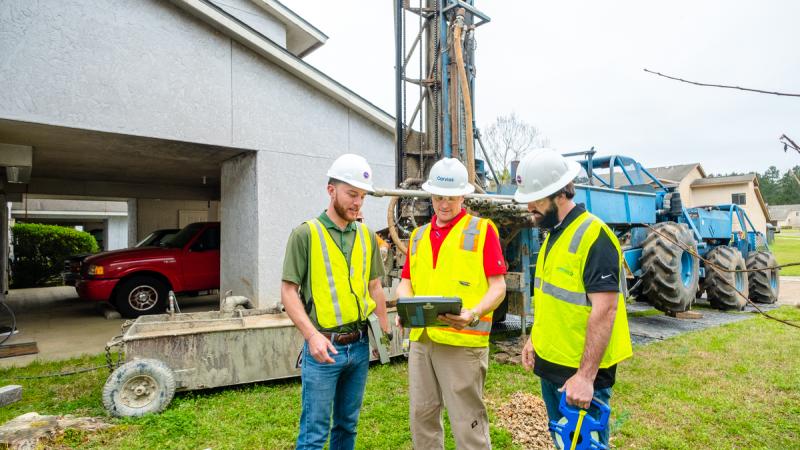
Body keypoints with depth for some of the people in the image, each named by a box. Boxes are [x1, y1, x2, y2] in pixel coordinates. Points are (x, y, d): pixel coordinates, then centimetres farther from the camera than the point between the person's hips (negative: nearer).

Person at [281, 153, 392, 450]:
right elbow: (288, 292, -9)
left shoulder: (367, 236, 7)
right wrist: (312, 335, -19)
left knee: (347, 425, 18)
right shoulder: (306, 234, -8)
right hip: (324, 346, -4)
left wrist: (385, 328, 9)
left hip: (360, 345, 5)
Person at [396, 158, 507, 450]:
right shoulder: (419, 236, 14)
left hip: (462, 342, -5)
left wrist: (474, 314, -22)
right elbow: (406, 283, 15)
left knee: (467, 422, 4)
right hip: (420, 340, 5)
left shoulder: (482, 230, -1)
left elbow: (498, 287, -5)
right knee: (421, 416, 15)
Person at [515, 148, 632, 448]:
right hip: (550, 365, 9)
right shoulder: (554, 234, 8)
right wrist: (535, 338, 13)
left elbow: (604, 309, -24)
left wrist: (585, 376, -25)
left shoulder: (593, 236, -20)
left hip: (581, 372, -9)